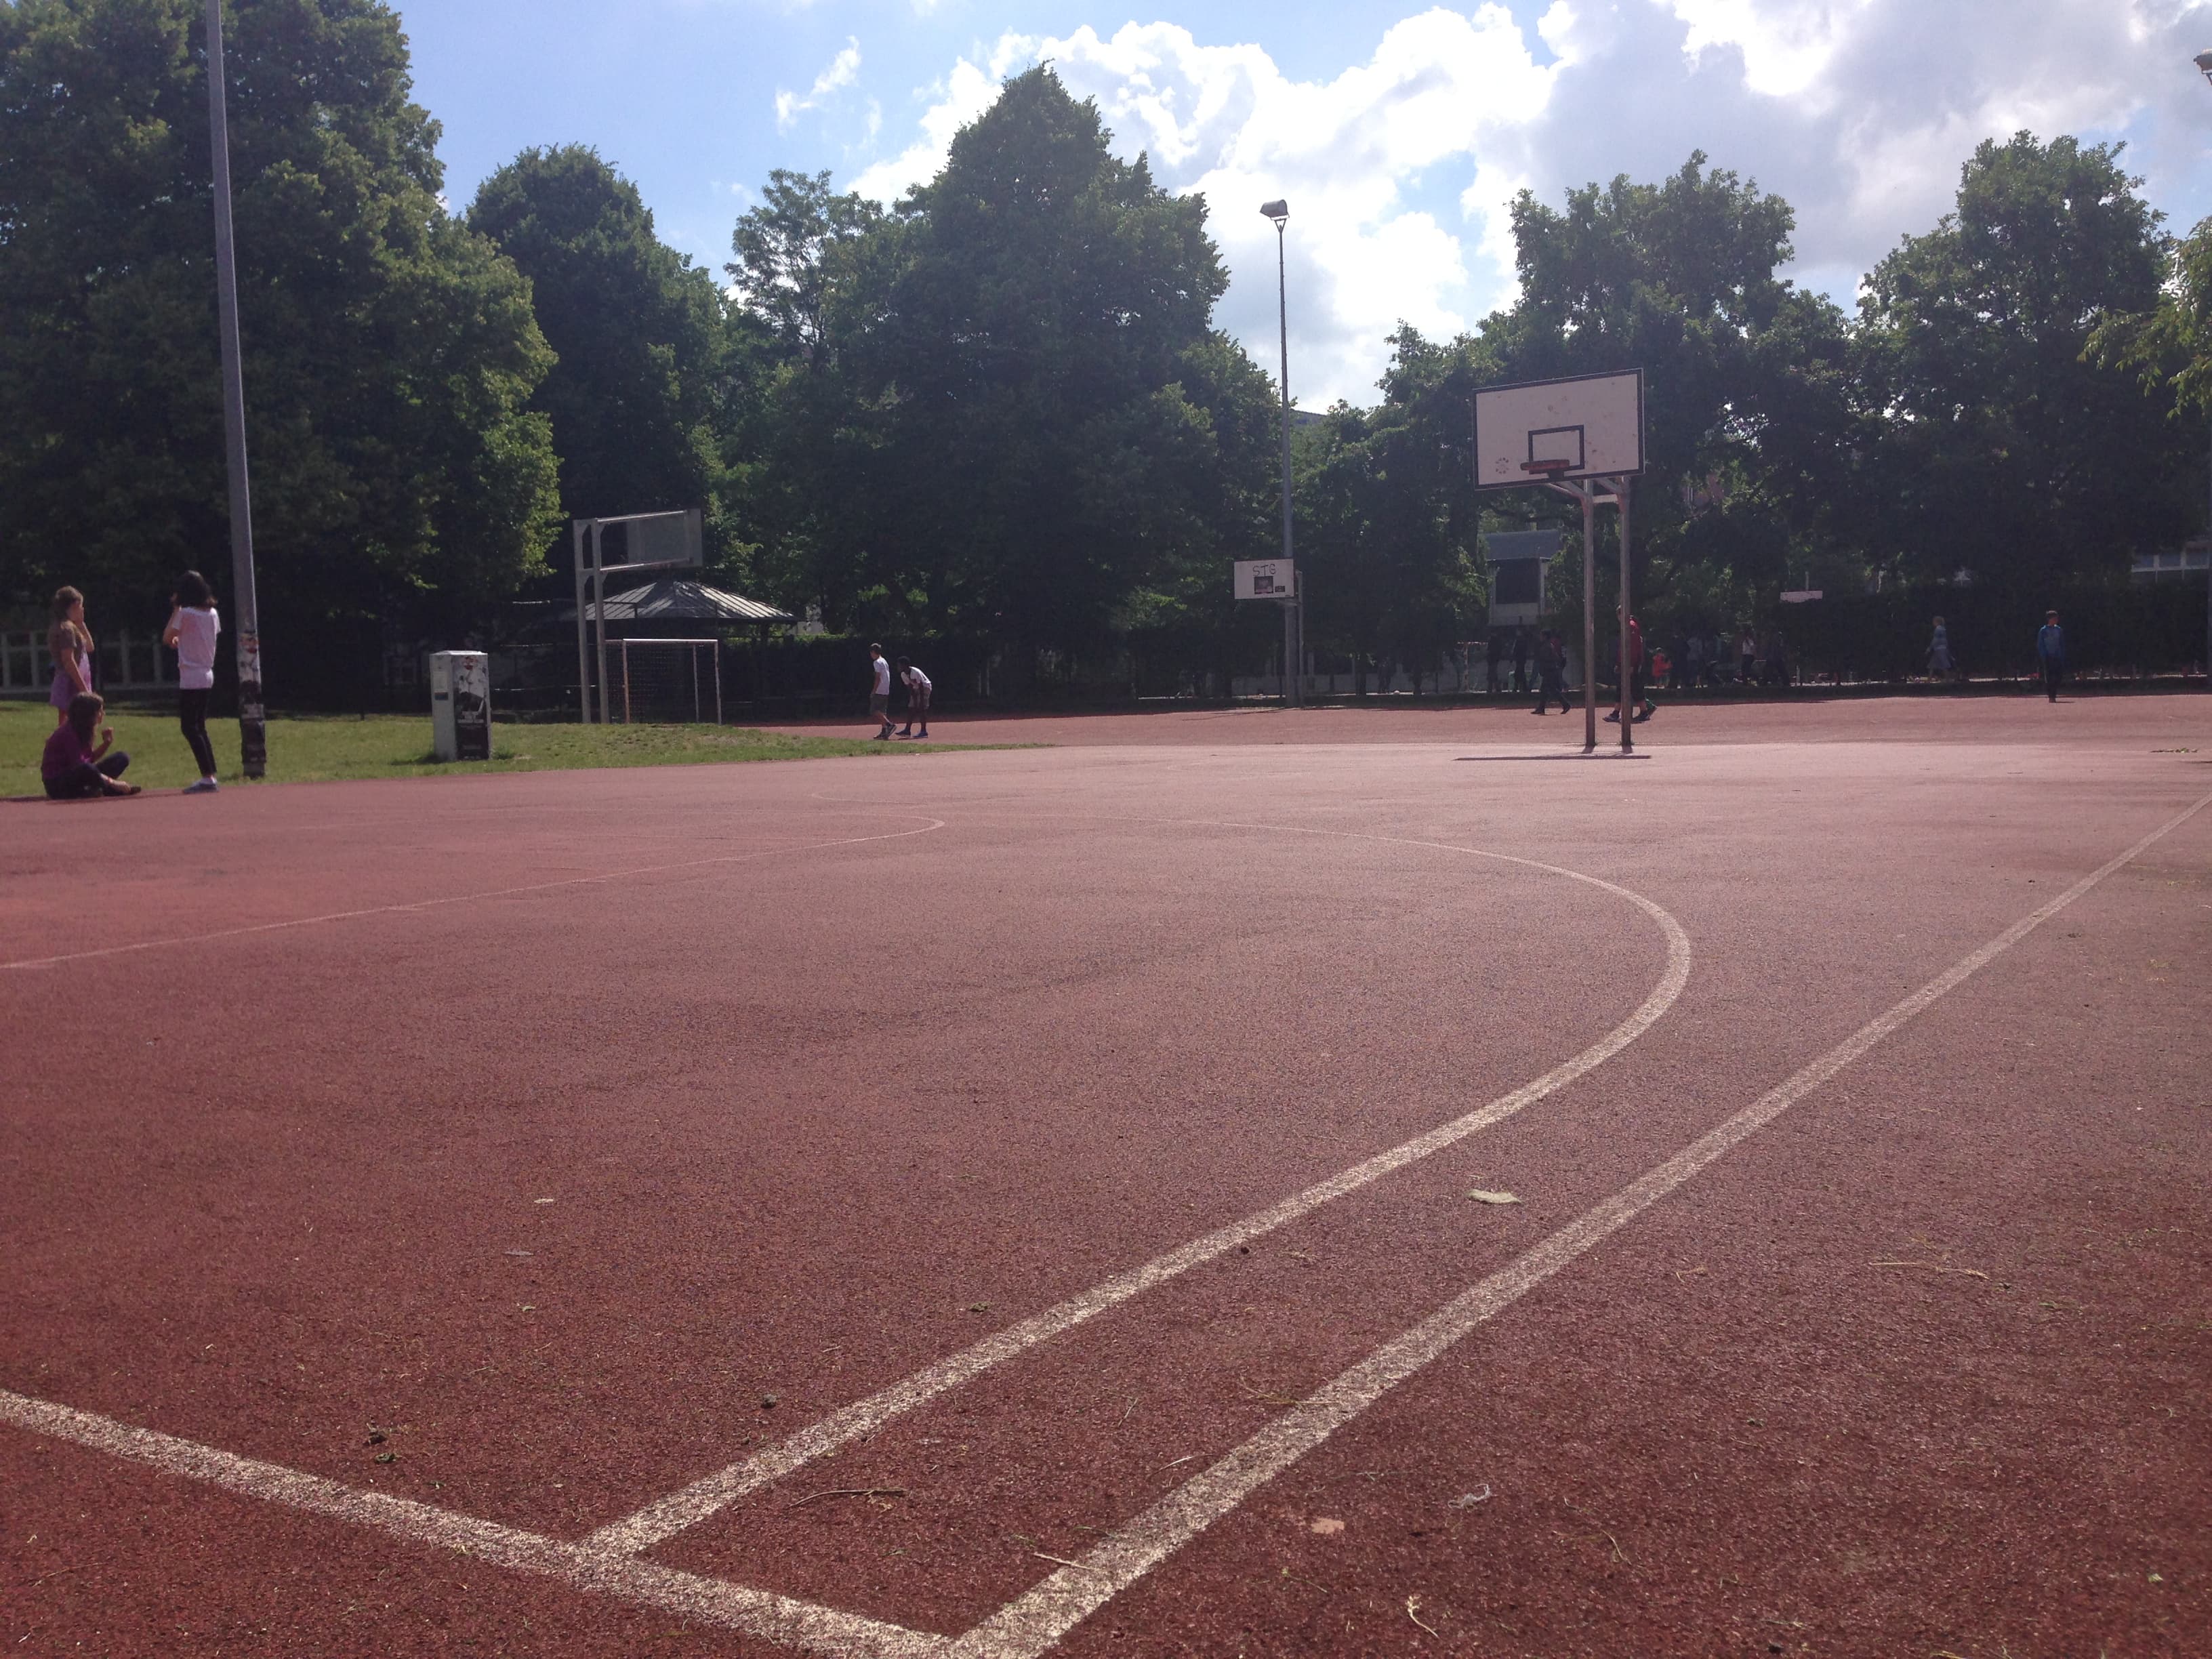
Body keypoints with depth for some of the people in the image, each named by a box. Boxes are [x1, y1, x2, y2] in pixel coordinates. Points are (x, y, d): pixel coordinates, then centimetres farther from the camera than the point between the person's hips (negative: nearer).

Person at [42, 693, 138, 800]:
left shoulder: (83, 731, 5)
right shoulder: (68, 734, -20)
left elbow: (90, 758, 11)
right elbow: (82, 767, -25)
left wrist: (106, 743, -5)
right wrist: (112, 783, -24)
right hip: (57, 784, -9)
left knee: (122, 758, 4)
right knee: (88, 769, -41)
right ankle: (113, 791, -15)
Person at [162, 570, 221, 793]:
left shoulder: (185, 613, -12)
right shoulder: (212, 613, 8)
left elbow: (166, 638, -7)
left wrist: (175, 610, -3)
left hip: (191, 678, -8)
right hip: (208, 676, 8)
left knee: (189, 727, -6)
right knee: (199, 727, 15)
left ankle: (208, 777, -14)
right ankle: (211, 775, 13)